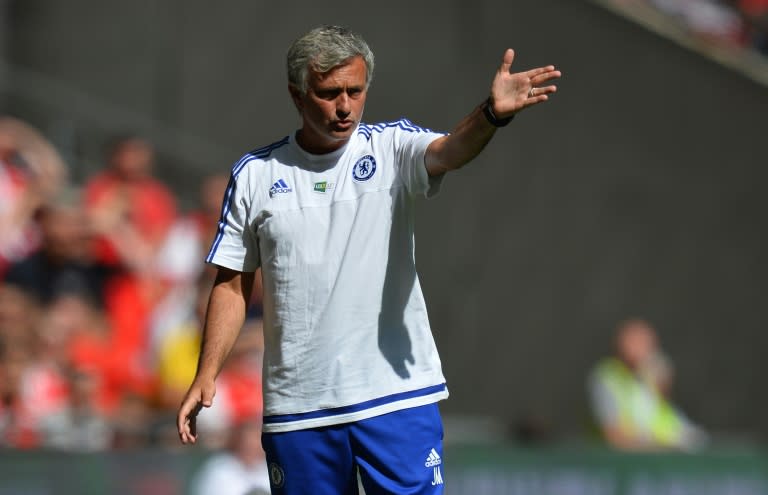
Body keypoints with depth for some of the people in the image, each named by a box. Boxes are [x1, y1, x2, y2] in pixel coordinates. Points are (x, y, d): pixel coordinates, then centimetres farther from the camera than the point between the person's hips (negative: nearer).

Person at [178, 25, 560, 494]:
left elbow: (447, 151, -21)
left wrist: (491, 115, -43)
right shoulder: (255, 174, 6)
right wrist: (206, 375, 2)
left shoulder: (393, 146, 2)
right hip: (297, 405, 2)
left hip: (397, 394, -2)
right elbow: (233, 286, 11)